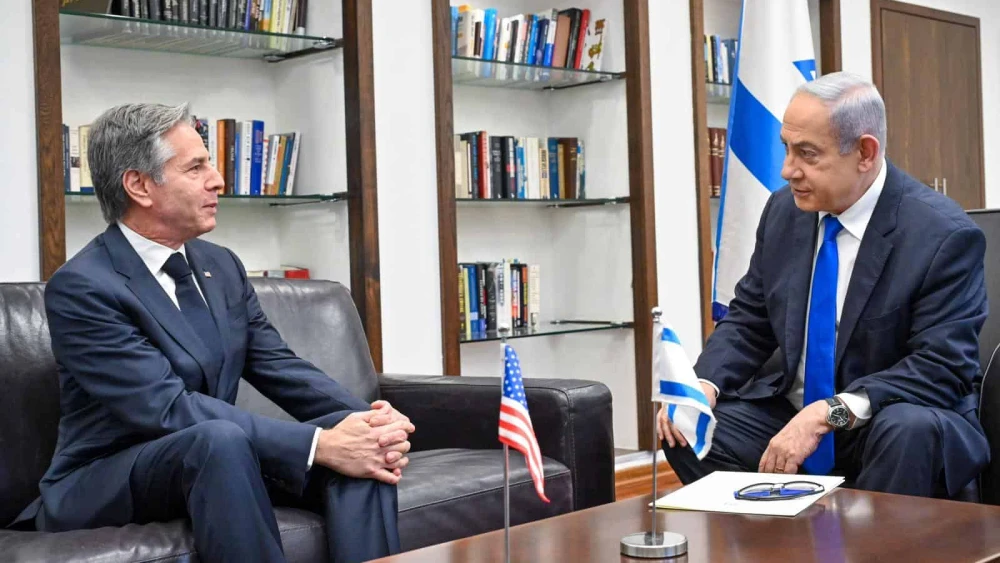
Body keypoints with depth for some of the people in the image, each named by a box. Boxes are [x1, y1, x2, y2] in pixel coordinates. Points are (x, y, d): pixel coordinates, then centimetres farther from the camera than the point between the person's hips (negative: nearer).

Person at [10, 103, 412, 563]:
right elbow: (170, 410, -27)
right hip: (100, 486, -6)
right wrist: (319, 445, -33)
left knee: (357, 446, -16)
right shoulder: (80, 287, -17)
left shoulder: (221, 266, 7)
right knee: (219, 439, -37)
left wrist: (371, 419, -19)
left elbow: (281, 369, 2)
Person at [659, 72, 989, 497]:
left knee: (909, 431, -36)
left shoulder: (945, 236, -16)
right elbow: (748, 321, 9)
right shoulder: (784, 210, 1)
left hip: (886, 423, -5)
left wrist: (830, 414, -31)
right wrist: (705, 384, -12)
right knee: (684, 433, -15)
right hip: (788, 411, 5)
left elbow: (943, 367, -20)